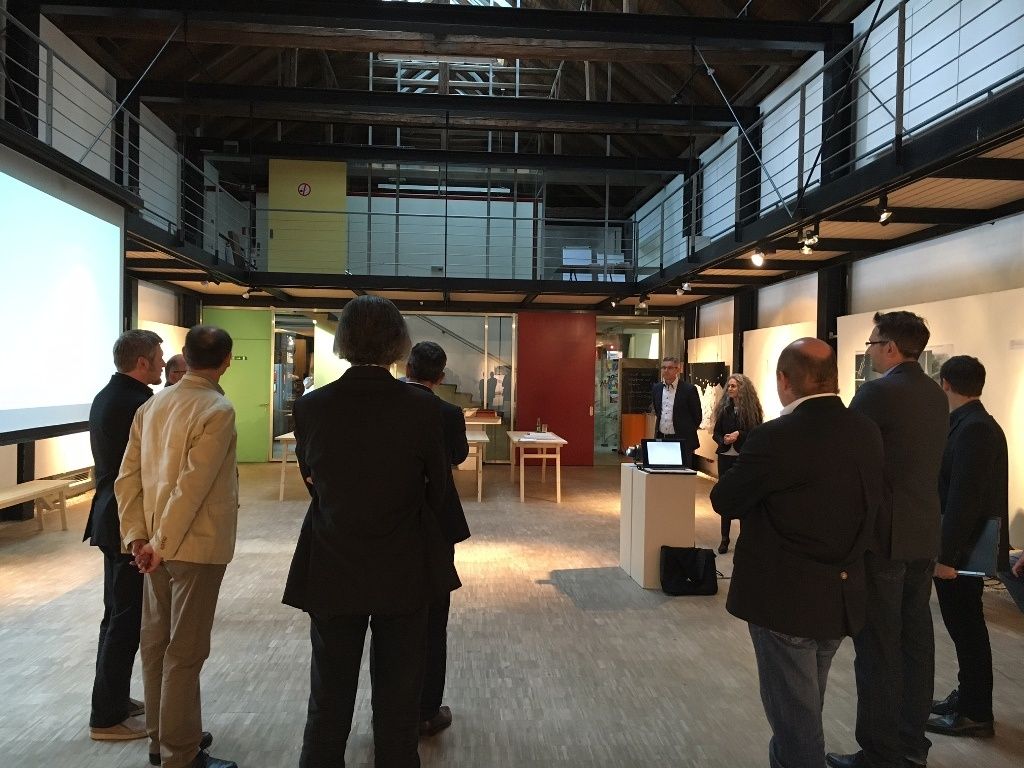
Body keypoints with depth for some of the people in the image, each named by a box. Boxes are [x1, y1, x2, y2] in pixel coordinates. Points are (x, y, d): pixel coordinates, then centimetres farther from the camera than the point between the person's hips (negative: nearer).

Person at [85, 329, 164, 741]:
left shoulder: (105, 397, 9)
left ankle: (114, 699, 32)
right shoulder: (138, 404, -22)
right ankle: (108, 717, 13)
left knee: (119, 614, 19)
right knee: (126, 619, 1)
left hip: (113, 518, 10)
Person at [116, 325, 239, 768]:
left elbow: (127, 478, 4)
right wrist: (161, 544, -15)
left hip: (157, 544, 7)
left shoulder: (152, 405, 6)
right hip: (197, 546, -7)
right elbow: (192, 487, -22)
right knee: (184, 651, 3)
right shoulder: (217, 411, -17)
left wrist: (137, 535, 2)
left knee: (156, 641, 17)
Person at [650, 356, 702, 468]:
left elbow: (697, 416, 0)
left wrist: (687, 432, 7)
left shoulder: (689, 389, -7)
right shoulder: (656, 388, 9)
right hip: (661, 438, 5)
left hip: (682, 441, -5)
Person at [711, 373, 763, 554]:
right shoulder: (724, 408, 4)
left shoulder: (752, 409, -5)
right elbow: (716, 433, 6)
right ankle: (725, 538, 14)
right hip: (726, 457, 3)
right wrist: (723, 440, -13)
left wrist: (739, 435, -18)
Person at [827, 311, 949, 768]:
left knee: (878, 646, 0)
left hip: (884, 534, -8)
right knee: (915, 639, 16)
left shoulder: (878, 392, -17)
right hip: (923, 533, 8)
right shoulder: (936, 395, 9)